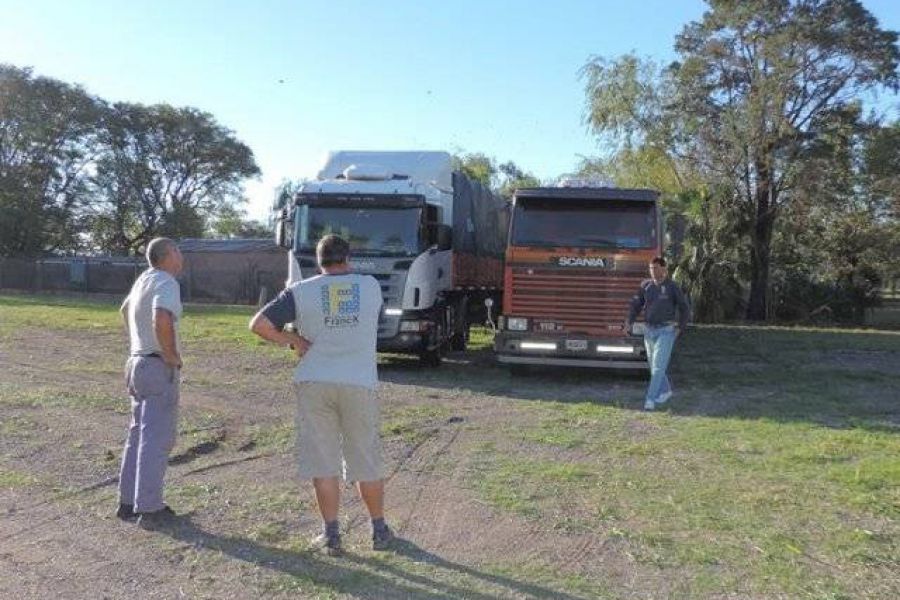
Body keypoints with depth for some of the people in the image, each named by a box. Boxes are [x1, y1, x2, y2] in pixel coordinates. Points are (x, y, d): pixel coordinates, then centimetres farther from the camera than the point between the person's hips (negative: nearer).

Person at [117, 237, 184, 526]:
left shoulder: (144, 278, 13)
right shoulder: (166, 283, -15)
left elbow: (125, 310, 31)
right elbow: (162, 320, -34)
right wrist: (172, 356, -19)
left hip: (137, 363, 9)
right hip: (160, 368, -9)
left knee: (138, 435, 16)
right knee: (157, 439, -2)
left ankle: (128, 502, 22)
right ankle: (149, 508, 2)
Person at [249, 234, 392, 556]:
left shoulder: (300, 291, -2)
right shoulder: (371, 286, 3)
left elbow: (258, 324, -7)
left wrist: (293, 340, 2)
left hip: (314, 383, 0)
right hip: (359, 384, 1)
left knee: (323, 462, 9)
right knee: (367, 462, 12)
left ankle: (331, 535, 15)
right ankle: (379, 530, 24)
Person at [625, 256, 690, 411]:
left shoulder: (672, 287, -8)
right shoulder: (645, 285, 2)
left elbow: (685, 309, -1)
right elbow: (636, 304, 5)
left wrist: (680, 329, -5)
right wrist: (629, 321, -8)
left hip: (666, 331, -5)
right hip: (649, 331, 5)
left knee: (658, 366, -10)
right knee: (654, 365, 14)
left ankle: (650, 400, -11)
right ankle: (666, 391, 35)